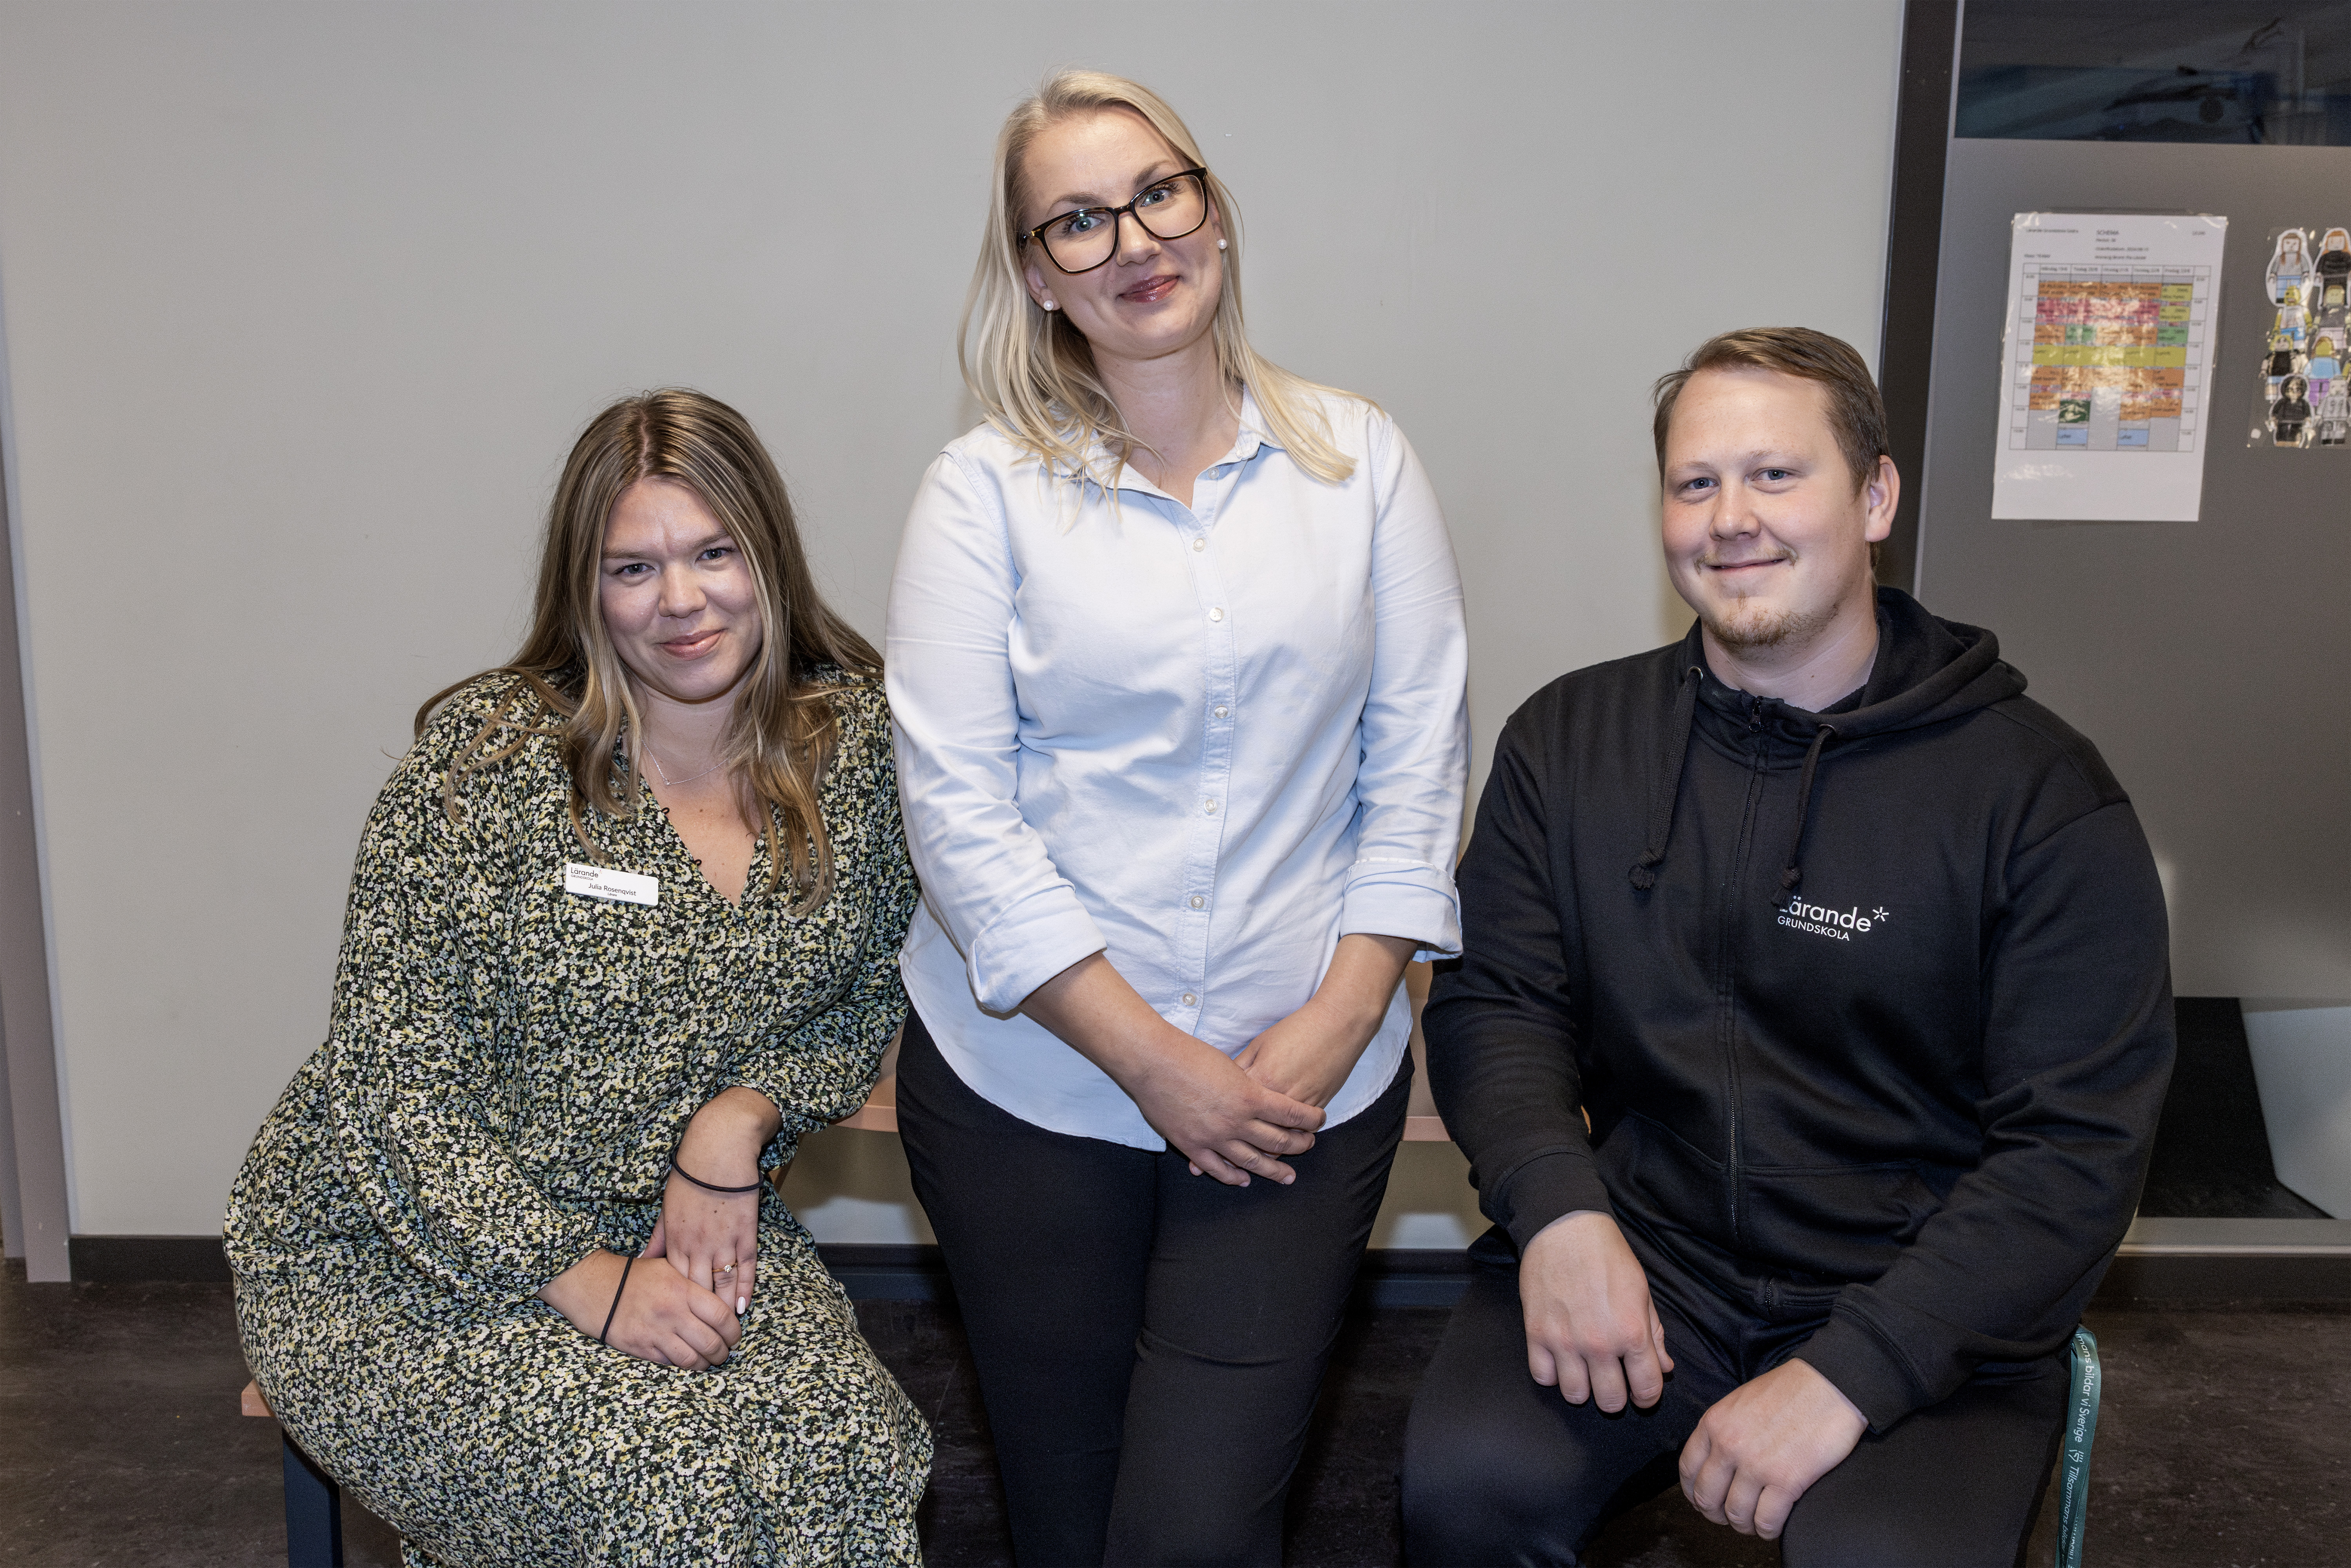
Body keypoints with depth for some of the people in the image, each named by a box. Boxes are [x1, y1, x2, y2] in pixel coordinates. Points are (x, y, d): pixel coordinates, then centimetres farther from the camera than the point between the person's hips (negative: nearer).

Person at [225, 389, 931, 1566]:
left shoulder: (858, 738, -3)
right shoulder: (486, 761, -14)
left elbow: (865, 997, 8)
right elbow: (394, 1087, -13)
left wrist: (745, 1113, -11)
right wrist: (585, 1281, -19)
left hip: (685, 1225, 4)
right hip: (406, 1258, -3)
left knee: (847, 1459, -22)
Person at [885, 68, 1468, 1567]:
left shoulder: (1359, 459, 4)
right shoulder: (985, 491, -2)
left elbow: (1419, 760, 3)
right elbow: (958, 812, -8)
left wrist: (1345, 1016, -7)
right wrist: (1154, 1063, -11)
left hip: (1305, 1089, 1)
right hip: (1029, 1079, 0)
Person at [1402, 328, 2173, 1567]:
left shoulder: (2042, 794, -4)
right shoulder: (1570, 738, 6)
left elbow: (2079, 1150, -7)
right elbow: (1494, 1002, 5)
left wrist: (1847, 1374, -17)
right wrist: (1556, 1209, -15)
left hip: (1927, 1319, -1)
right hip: (1634, 1258, 2)